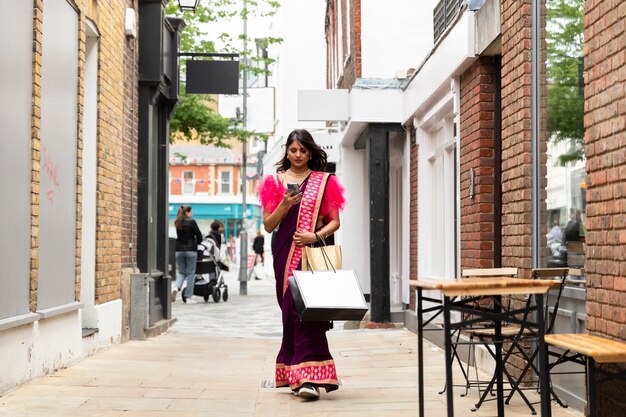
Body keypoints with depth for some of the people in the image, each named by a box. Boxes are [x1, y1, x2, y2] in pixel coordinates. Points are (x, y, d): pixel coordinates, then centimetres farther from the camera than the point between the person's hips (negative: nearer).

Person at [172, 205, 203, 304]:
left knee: (181, 272, 14)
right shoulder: (191, 222, -8)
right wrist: (197, 243, 13)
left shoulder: (177, 223, 8)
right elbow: (199, 236, -7)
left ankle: (176, 288, -13)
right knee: (190, 273, 4)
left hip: (179, 250, 5)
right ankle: (188, 297, 4)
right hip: (191, 250, -5)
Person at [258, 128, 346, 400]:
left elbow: (334, 222, 6)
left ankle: (308, 377, -18)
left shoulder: (324, 182, 8)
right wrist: (285, 205, -9)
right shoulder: (275, 182, 11)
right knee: (292, 311, 1)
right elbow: (268, 225, 8)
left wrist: (315, 235, -12)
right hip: (285, 253, 2)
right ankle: (297, 375, 8)